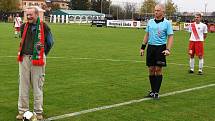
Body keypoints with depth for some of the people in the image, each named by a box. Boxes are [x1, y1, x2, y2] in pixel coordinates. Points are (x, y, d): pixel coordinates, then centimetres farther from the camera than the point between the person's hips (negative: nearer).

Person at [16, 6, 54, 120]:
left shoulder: (44, 27, -3)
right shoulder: (24, 26, 8)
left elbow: (50, 42, 9)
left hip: (37, 60, -3)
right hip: (24, 58, 4)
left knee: (37, 86, 3)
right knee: (23, 85, 7)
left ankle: (38, 112, 12)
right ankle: (22, 111, 16)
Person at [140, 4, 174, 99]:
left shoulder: (167, 23, -3)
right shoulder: (150, 22, 10)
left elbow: (170, 37, -5)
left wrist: (168, 49, -17)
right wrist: (143, 47, 11)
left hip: (161, 48, -4)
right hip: (150, 47, 4)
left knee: (158, 70, -3)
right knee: (151, 69, 5)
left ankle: (156, 92, 4)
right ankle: (152, 91, 16)